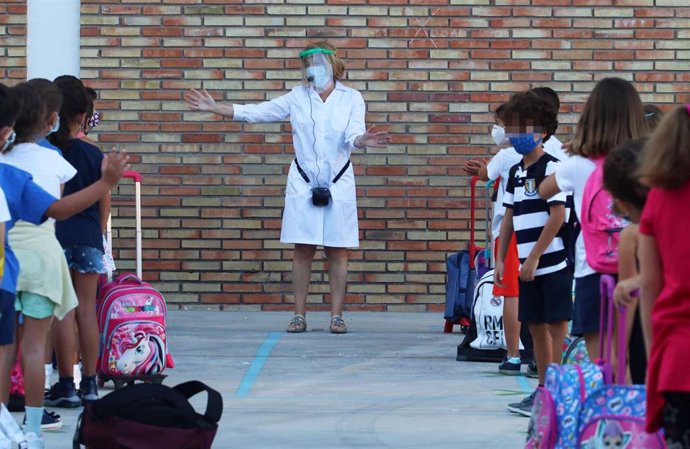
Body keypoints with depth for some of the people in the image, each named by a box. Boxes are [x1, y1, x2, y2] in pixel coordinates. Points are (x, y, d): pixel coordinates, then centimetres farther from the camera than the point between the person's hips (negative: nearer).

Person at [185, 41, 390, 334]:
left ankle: (337, 315, 5)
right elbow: (255, 112, 6)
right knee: (303, 250, 1)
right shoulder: (298, 97, 7)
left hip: (338, 185, -1)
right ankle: (299, 315, 5)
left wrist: (361, 141, -36)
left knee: (337, 251, 0)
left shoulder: (351, 99, 2)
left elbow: (353, 136, -11)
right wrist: (214, 108, -1)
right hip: (303, 184, 1)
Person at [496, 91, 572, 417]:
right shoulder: (516, 173, 14)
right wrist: (500, 259, 11)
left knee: (557, 327, -5)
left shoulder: (551, 168, -10)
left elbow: (557, 217, -15)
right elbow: (509, 218, 18)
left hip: (553, 264, -8)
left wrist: (534, 257, -16)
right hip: (528, 266, 8)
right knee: (536, 327, 11)